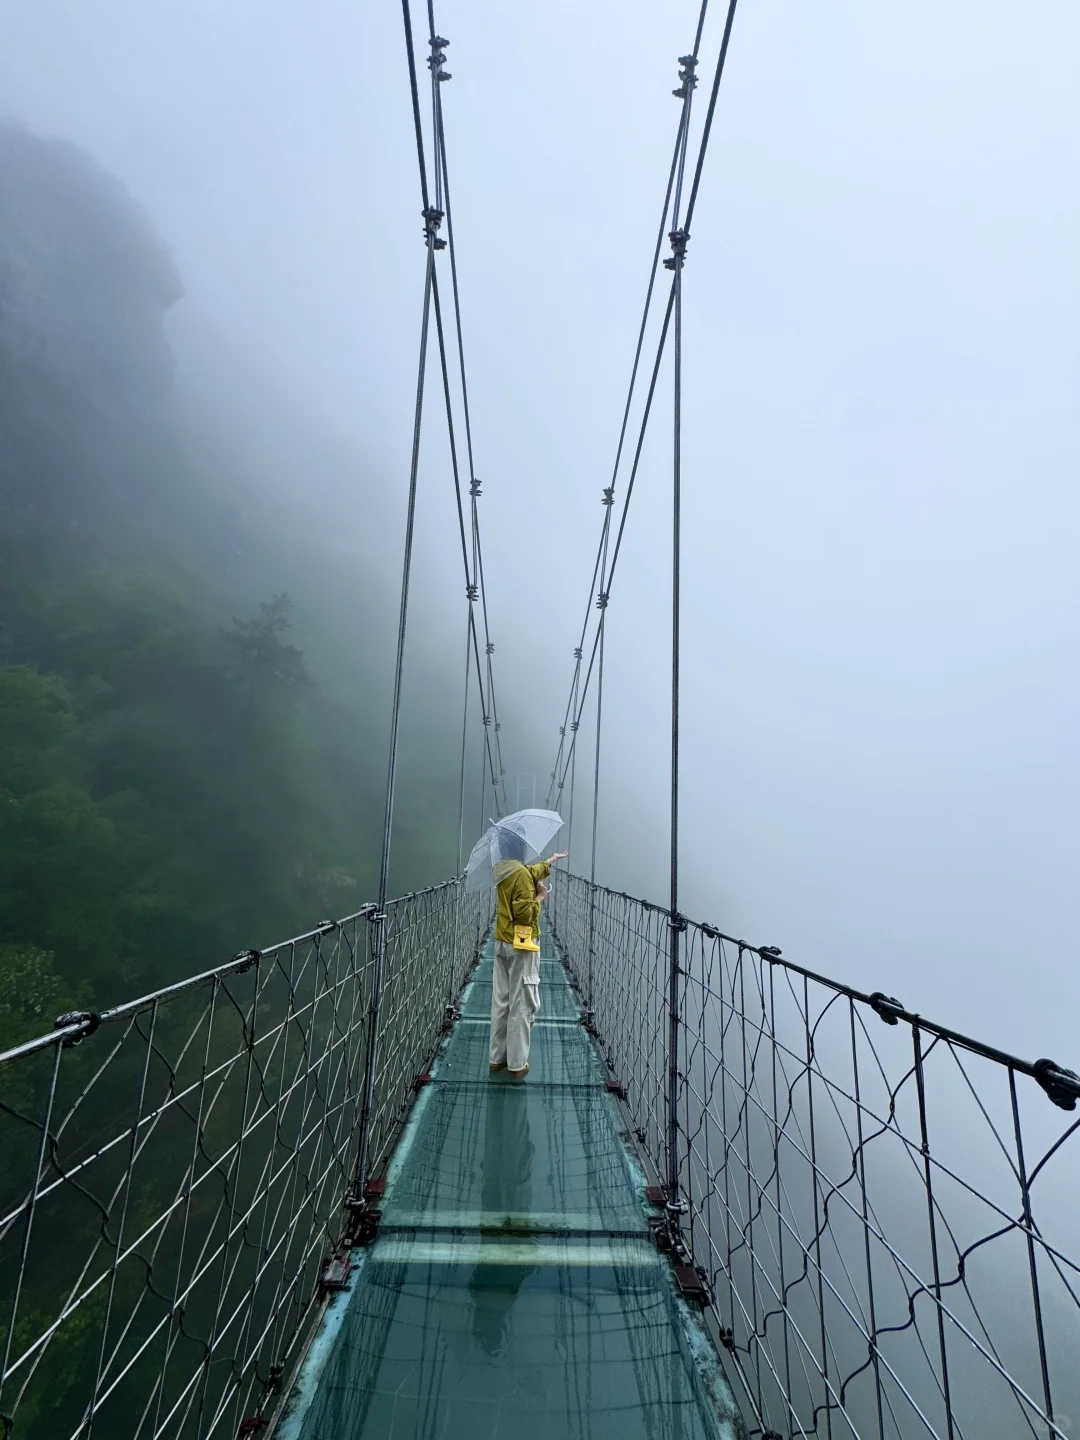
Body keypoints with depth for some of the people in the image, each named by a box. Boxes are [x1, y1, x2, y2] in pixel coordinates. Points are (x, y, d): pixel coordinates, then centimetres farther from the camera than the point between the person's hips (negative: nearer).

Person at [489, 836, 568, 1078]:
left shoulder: (501, 869, 6)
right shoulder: (521, 874, -20)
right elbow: (524, 913, -23)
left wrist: (552, 859, 35)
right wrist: (539, 897, -7)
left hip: (502, 944, 8)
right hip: (522, 946, -8)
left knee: (500, 1002, 13)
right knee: (522, 1006, 1)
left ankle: (496, 1058, 22)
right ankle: (517, 1064, 9)